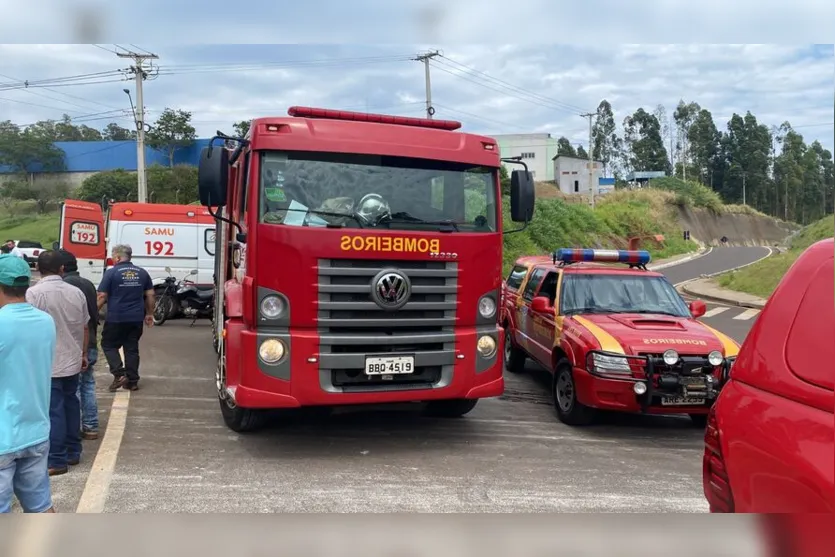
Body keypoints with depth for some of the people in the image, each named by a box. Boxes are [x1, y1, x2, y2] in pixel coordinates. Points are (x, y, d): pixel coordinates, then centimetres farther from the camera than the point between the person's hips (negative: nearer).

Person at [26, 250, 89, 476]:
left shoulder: (33, 293, -13)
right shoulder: (76, 292, 3)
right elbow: (85, 328, 10)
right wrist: (83, 354, 21)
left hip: (47, 363, -5)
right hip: (72, 360, 5)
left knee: (54, 411, -1)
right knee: (70, 404, 17)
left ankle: (57, 460, 5)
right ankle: (73, 452, 26)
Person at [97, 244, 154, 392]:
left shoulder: (111, 272, -8)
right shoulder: (142, 272, 6)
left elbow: (102, 296, -9)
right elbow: (150, 295, 9)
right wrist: (149, 314, 18)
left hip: (116, 318, -4)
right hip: (136, 318, 4)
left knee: (108, 345, 11)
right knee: (132, 348, 12)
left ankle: (119, 374, -3)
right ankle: (132, 381, 14)